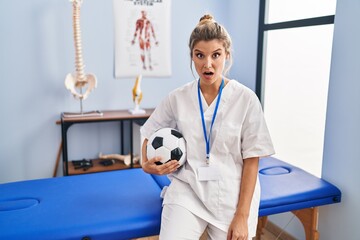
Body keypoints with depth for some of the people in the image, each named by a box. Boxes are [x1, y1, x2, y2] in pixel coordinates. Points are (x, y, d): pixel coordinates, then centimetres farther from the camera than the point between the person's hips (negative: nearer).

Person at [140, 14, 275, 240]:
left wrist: (242, 216, -10)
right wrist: (146, 164, -8)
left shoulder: (246, 99, -7)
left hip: (232, 195, 0)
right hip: (187, 189, 1)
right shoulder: (177, 98, -1)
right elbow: (150, 136, 13)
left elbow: (251, 161, -6)